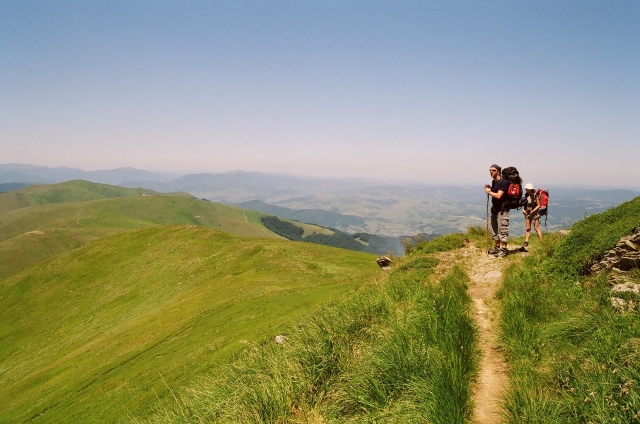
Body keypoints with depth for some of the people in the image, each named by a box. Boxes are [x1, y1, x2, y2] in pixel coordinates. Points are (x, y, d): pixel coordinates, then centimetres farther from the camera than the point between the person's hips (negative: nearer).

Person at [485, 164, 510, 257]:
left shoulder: (503, 182, -16)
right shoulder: (493, 181, 11)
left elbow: (498, 196, -24)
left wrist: (489, 192, -10)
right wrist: (489, 189, 4)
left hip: (502, 209, -9)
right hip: (495, 208, 9)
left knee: (502, 229, -7)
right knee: (494, 228, 15)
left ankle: (504, 249, -2)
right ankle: (496, 247, 26)